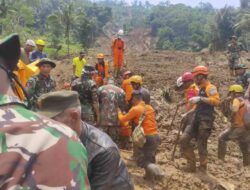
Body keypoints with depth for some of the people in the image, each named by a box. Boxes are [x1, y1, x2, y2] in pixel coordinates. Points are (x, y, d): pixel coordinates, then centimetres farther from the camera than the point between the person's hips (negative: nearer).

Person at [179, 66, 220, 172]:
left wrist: (200, 99, -28)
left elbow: (216, 101, -26)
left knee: (201, 145, -3)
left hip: (205, 121, -9)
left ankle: (202, 169, 12)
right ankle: (191, 165, 12)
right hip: (197, 120, 9)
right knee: (183, 140, 3)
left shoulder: (210, 88, -9)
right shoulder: (201, 89, 20)